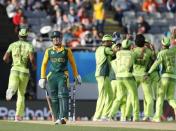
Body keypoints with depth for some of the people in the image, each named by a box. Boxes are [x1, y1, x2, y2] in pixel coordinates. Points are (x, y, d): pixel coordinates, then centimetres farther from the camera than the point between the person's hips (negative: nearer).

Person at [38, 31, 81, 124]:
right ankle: (57, 118, 9)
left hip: (63, 75, -3)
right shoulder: (48, 51, 12)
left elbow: (72, 63, 13)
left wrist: (76, 76, 12)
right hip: (52, 75, 3)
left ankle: (63, 117, -26)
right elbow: (44, 64, 13)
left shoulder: (66, 50, 7)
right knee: (54, 98, 3)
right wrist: (43, 78, 7)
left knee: (63, 96, -17)